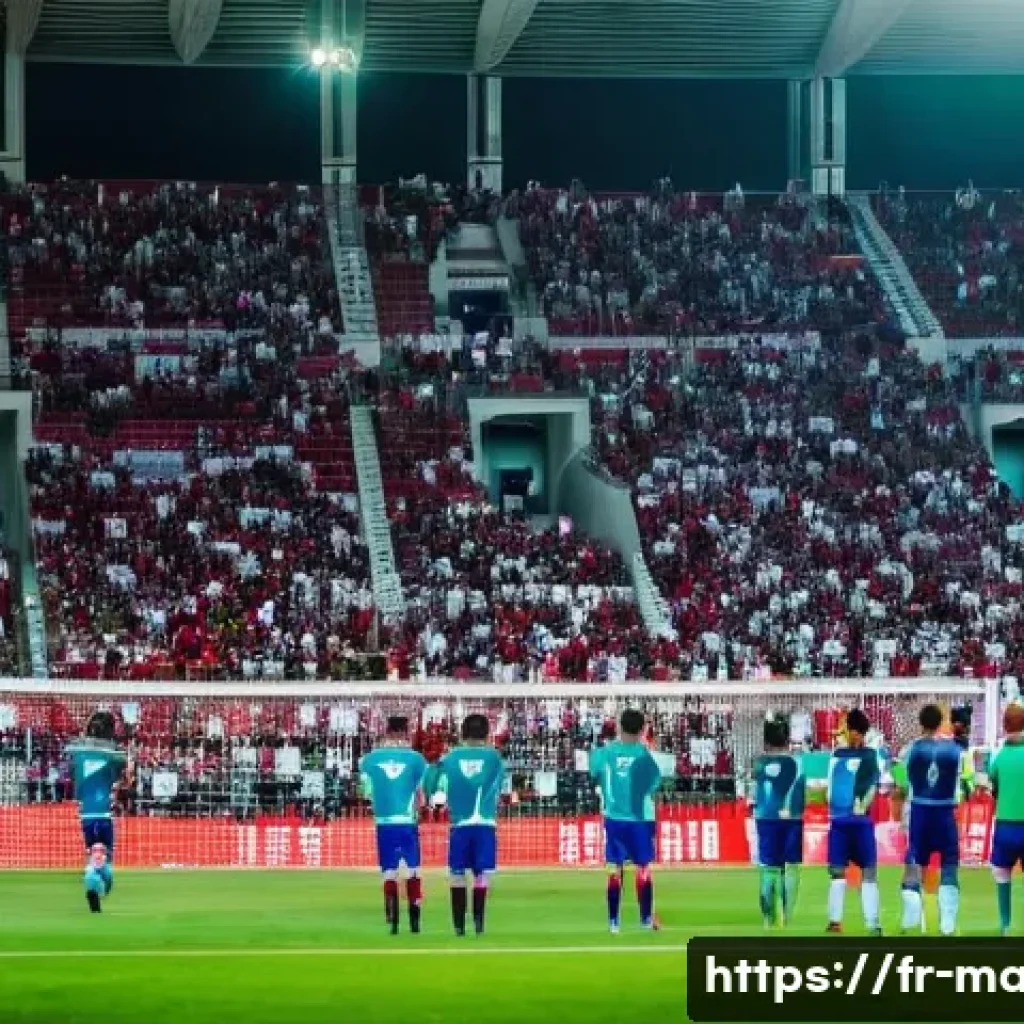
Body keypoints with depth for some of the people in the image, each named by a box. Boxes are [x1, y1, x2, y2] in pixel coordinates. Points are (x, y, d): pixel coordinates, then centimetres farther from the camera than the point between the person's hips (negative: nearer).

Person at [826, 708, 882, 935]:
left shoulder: (870, 755, 0)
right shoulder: (837, 754, 11)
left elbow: (874, 784, -9)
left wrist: (862, 805, -19)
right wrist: (831, 806, 10)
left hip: (860, 822, -4)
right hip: (837, 820, 4)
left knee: (869, 871, -4)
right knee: (837, 871, 6)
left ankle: (872, 923, -7)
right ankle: (834, 920, 9)